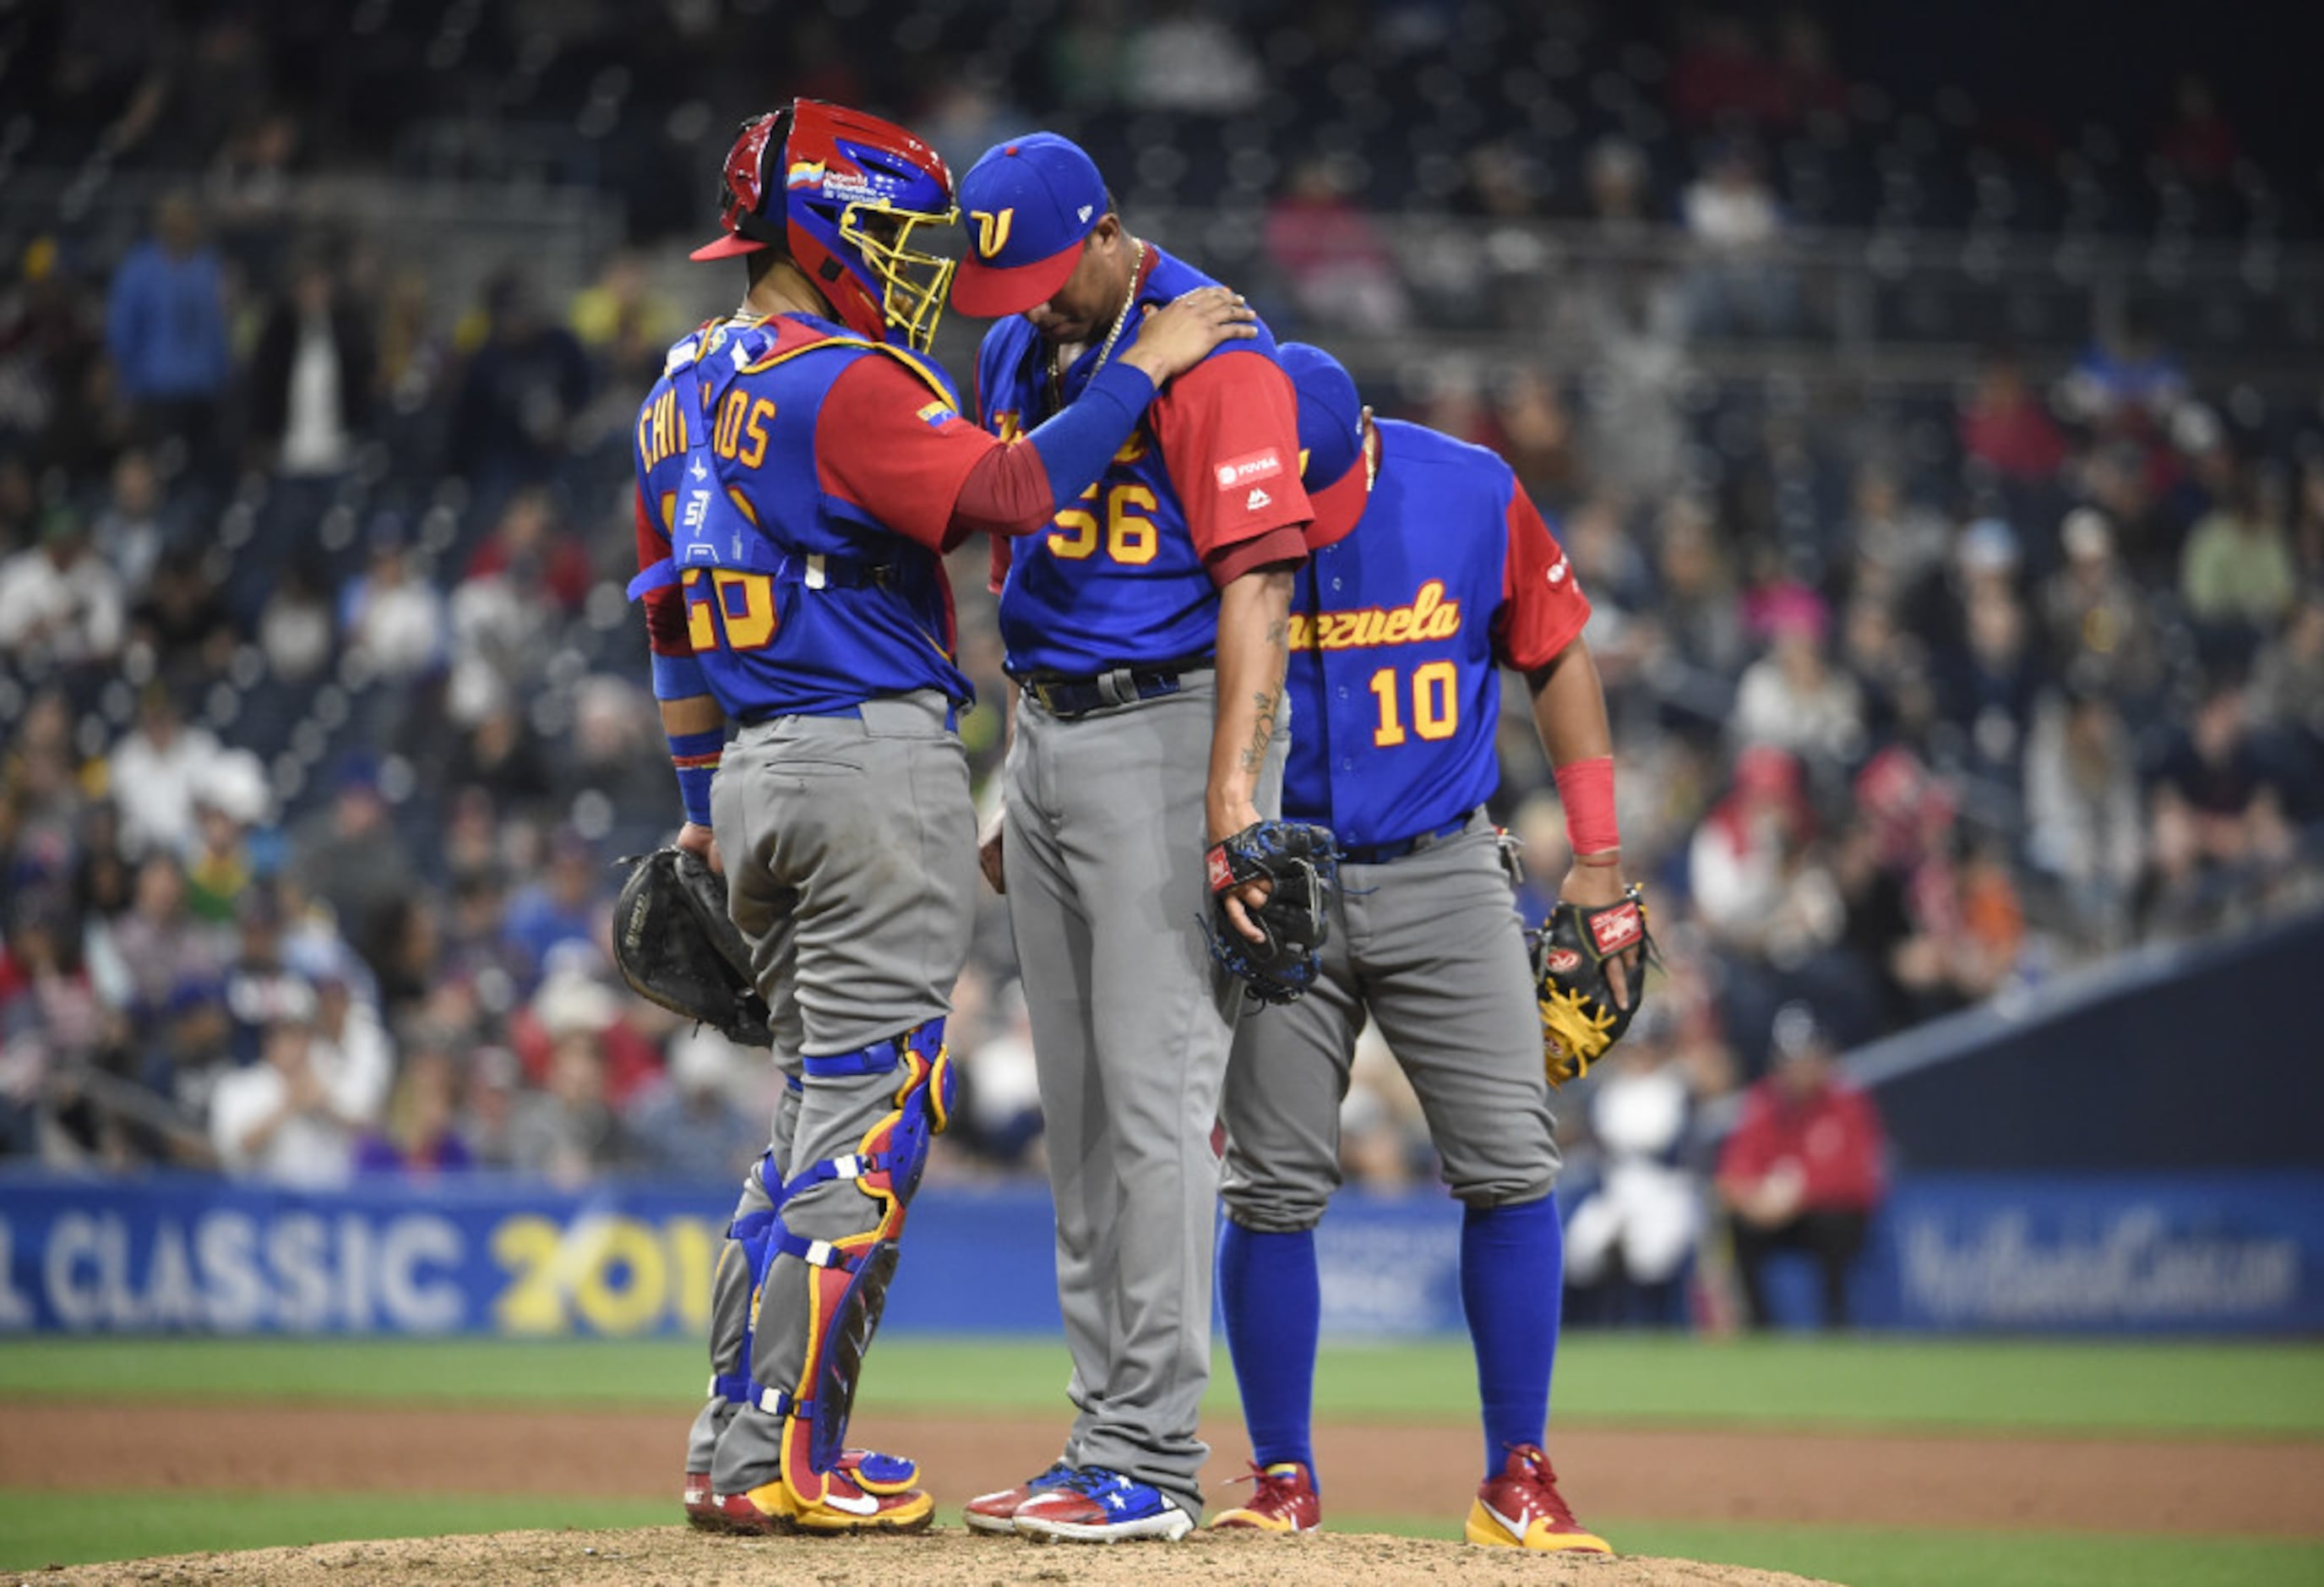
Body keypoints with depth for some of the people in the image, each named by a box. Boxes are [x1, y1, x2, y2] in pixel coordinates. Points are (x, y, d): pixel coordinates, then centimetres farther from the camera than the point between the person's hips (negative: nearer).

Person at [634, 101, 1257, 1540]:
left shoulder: (685, 393, 16)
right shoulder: (843, 387, -13)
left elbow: (671, 622, 22)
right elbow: (1008, 495, -25)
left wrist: (706, 807, 27)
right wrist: (1146, 366, -17)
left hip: (757, 773, 9)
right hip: (879, 761, -9)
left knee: (823, 1102, 16)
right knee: (871, 1109, -6)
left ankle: (739, 1445, 15)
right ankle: (777, 1462, -8)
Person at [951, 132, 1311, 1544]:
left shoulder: (1214, 354, -13)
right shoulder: (1017, 352, 13)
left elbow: (1257, 578, -20)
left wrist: (1232, 789, -27)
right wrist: (1017, 779, 18)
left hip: (1171, 733, -9)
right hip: (1047, 737, 9)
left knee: (1155, 1096, -11)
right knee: (1079, 1111, 9)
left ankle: (1153, 1463, -10)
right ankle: (1105, 1440, 14)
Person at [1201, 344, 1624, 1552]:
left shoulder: (1475, 496, -7)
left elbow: (1556, 656, 5)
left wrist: (1597, 854, 2)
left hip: (1443, 875, 0)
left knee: (1510, 1162, -7)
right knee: (1275, 1186, -2)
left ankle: (1517, 1481, 1)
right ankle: (1283, 1477, 10)